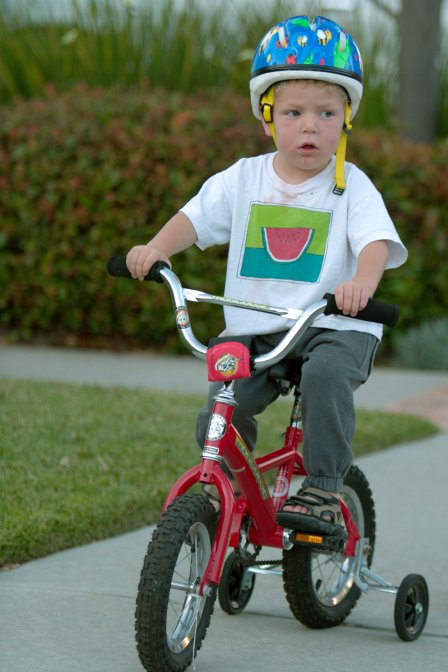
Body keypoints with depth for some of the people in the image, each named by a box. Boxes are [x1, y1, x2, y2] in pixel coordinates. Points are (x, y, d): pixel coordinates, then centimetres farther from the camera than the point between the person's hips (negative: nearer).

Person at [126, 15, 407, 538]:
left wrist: (363, 282, -37)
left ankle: (322, 494, -25)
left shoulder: (352, 187, -1)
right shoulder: (244, 179, 7)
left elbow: (376, 240, -15)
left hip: (334, 328, -3)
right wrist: (157, 247, -20)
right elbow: (196, 216, 2)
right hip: (255, 329, 3)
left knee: (325, 375, -35)